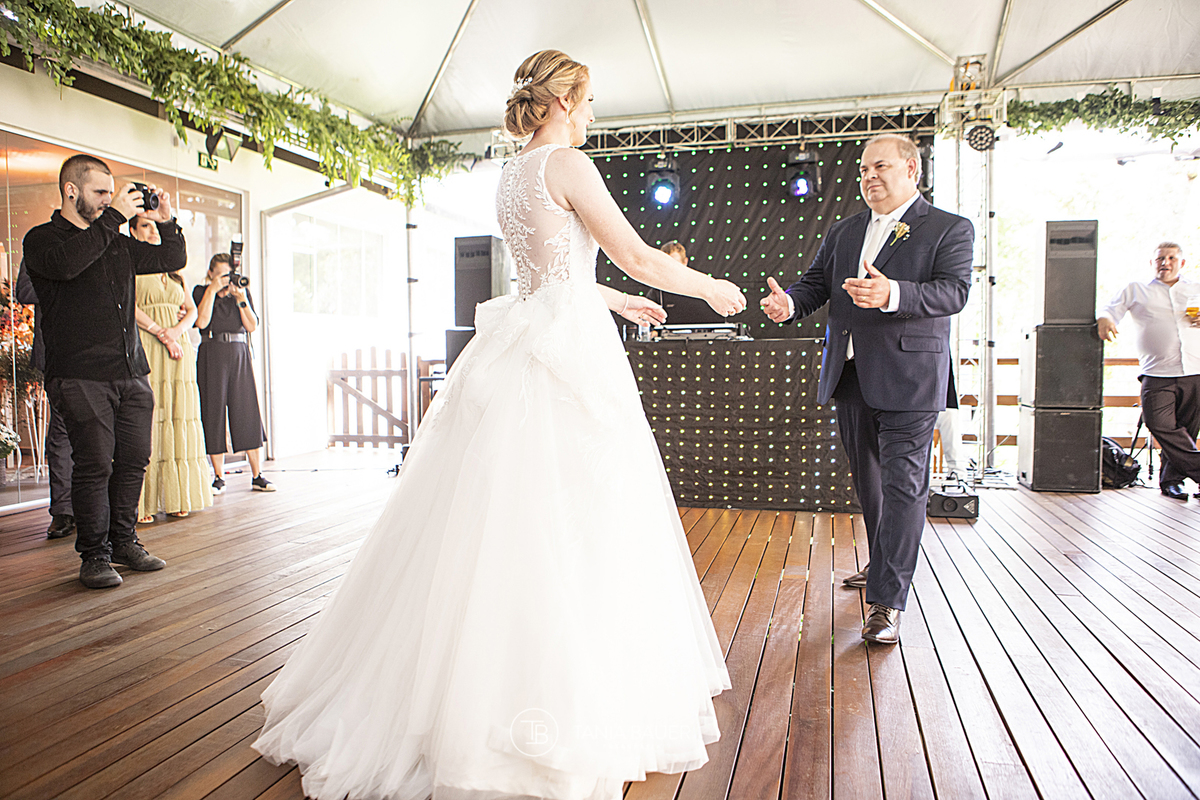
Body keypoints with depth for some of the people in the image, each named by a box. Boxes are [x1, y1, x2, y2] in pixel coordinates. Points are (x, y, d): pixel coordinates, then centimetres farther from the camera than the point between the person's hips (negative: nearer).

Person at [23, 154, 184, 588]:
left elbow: (172, 259, 25)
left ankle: (123, 542, 20)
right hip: (81, 376, -5)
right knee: (94, 464, -7)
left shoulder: (119, 242, 20)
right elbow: (65, 263, -21)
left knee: (134, 459, 6)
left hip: (131, 373, 6)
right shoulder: (41, 239, 3)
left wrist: (165, 222, 7)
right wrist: (114, 217, -15)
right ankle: (94, 555, 5)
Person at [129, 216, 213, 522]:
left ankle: (176, 500, 6)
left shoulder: (175, 272, 22)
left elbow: (191, 311, 14)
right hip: (145, 349, -5)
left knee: (179, 419, 2)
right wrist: (160, 332, -15)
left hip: (178, 349, 5)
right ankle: (142, 505, -6)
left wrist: (175, 331, -5)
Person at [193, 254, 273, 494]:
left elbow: (252, 326, 3)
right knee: (214, 413, -1)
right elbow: (201, 322, -11)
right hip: (212, 356, -2)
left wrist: (241, 300, -9)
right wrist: (213, 290, -10)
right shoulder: (200, 292, 6)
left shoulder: (243, 292, 12)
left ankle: (257, 476, 2)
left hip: (240, 355, 2)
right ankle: (219, 478, 7)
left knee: (247, 412, -3)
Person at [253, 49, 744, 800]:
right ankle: (566, 699, 7)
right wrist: (711, 287, 7)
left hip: (526, 345, 9)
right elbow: (639, 257, -8)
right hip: (570, 351, -9)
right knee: (567, 525, -3)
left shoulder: (511, 177, 19)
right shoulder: (569, 164, -7)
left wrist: (618, 300, 37)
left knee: (502, 520, 11)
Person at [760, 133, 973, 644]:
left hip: (908, 379, -6)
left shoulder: (951, 229, -1)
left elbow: (954, 291, -15)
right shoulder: (842, 233, 16)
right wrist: (789, 303, -14)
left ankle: (887, 601, -3)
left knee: (903, 486, -7)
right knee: (868, 481, 18)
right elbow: (815, 283, 10)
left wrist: (893, 294, -33)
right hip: (851, 377, 6)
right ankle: (882, 564, 39)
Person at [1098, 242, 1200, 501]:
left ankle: (1171, 480, 15)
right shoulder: (1135, 290, 15)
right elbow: (1111, 310, 7)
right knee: (1159, 424, -18)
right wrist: (1104, 319, -17)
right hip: (1157, 374, -2)